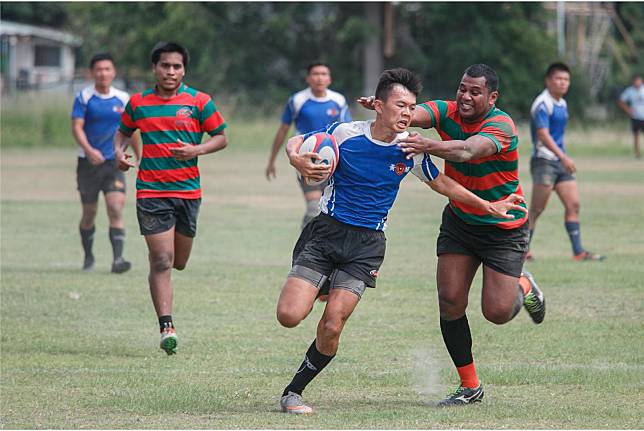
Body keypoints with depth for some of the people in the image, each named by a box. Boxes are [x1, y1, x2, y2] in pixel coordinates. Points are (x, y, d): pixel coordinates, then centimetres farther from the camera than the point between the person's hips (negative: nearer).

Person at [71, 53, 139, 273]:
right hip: (89, 162, -1)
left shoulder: (122, 99, 4)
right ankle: (88, 257, 28)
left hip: (114, 162, 1)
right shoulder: (84, 97, -5)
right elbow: (76, 127, -13)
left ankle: (118, 259, -20)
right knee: (89, 213, 8)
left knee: (116, 209, -15)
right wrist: (89, 150, -29)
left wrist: (139, 157, 22)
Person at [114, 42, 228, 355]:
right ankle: (166, 327, -11)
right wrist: (119, 152, -1)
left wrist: (197, 149, -14)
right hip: (151, 192, -1)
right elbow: (123, 131, 21)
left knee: (178, 262, 11)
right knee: (162, 261, -11)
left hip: (188, 191, 1)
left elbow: (221, 137, 5)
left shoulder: (199, 102, 0)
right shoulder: (138, 103, 4)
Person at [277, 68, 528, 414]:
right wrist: (297, 159, -21)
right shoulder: (346, 133, -10)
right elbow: (296, 141, 4)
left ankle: (293, 392, 7)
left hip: (366, 244, 1)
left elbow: (441, 183, 16)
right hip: (326, 230, -1)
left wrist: (489, 207, 15)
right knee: (289, 315, -13)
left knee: (331, 327, -14)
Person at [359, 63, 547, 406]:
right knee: (450, 300, -6)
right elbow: (414, 114, -31)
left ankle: (522, 286, 30)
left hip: (504, 228, -4)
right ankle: (469, 387, 7)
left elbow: (467, 150, -45)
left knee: (496, 312, -7)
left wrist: (428, 145, -64)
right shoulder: (447, 112, -11)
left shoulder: (501, 126, -25)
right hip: (458, 221, 4)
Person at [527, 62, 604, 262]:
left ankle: (578, 251, 2)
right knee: (537, 208, -7)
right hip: (544, 161, -9)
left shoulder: (562, 104, 16)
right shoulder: (542, 104, -13)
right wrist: (563, 157, -29)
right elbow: (543, 135, -23)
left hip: (561, 161, 9)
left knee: (573, 204, 2)